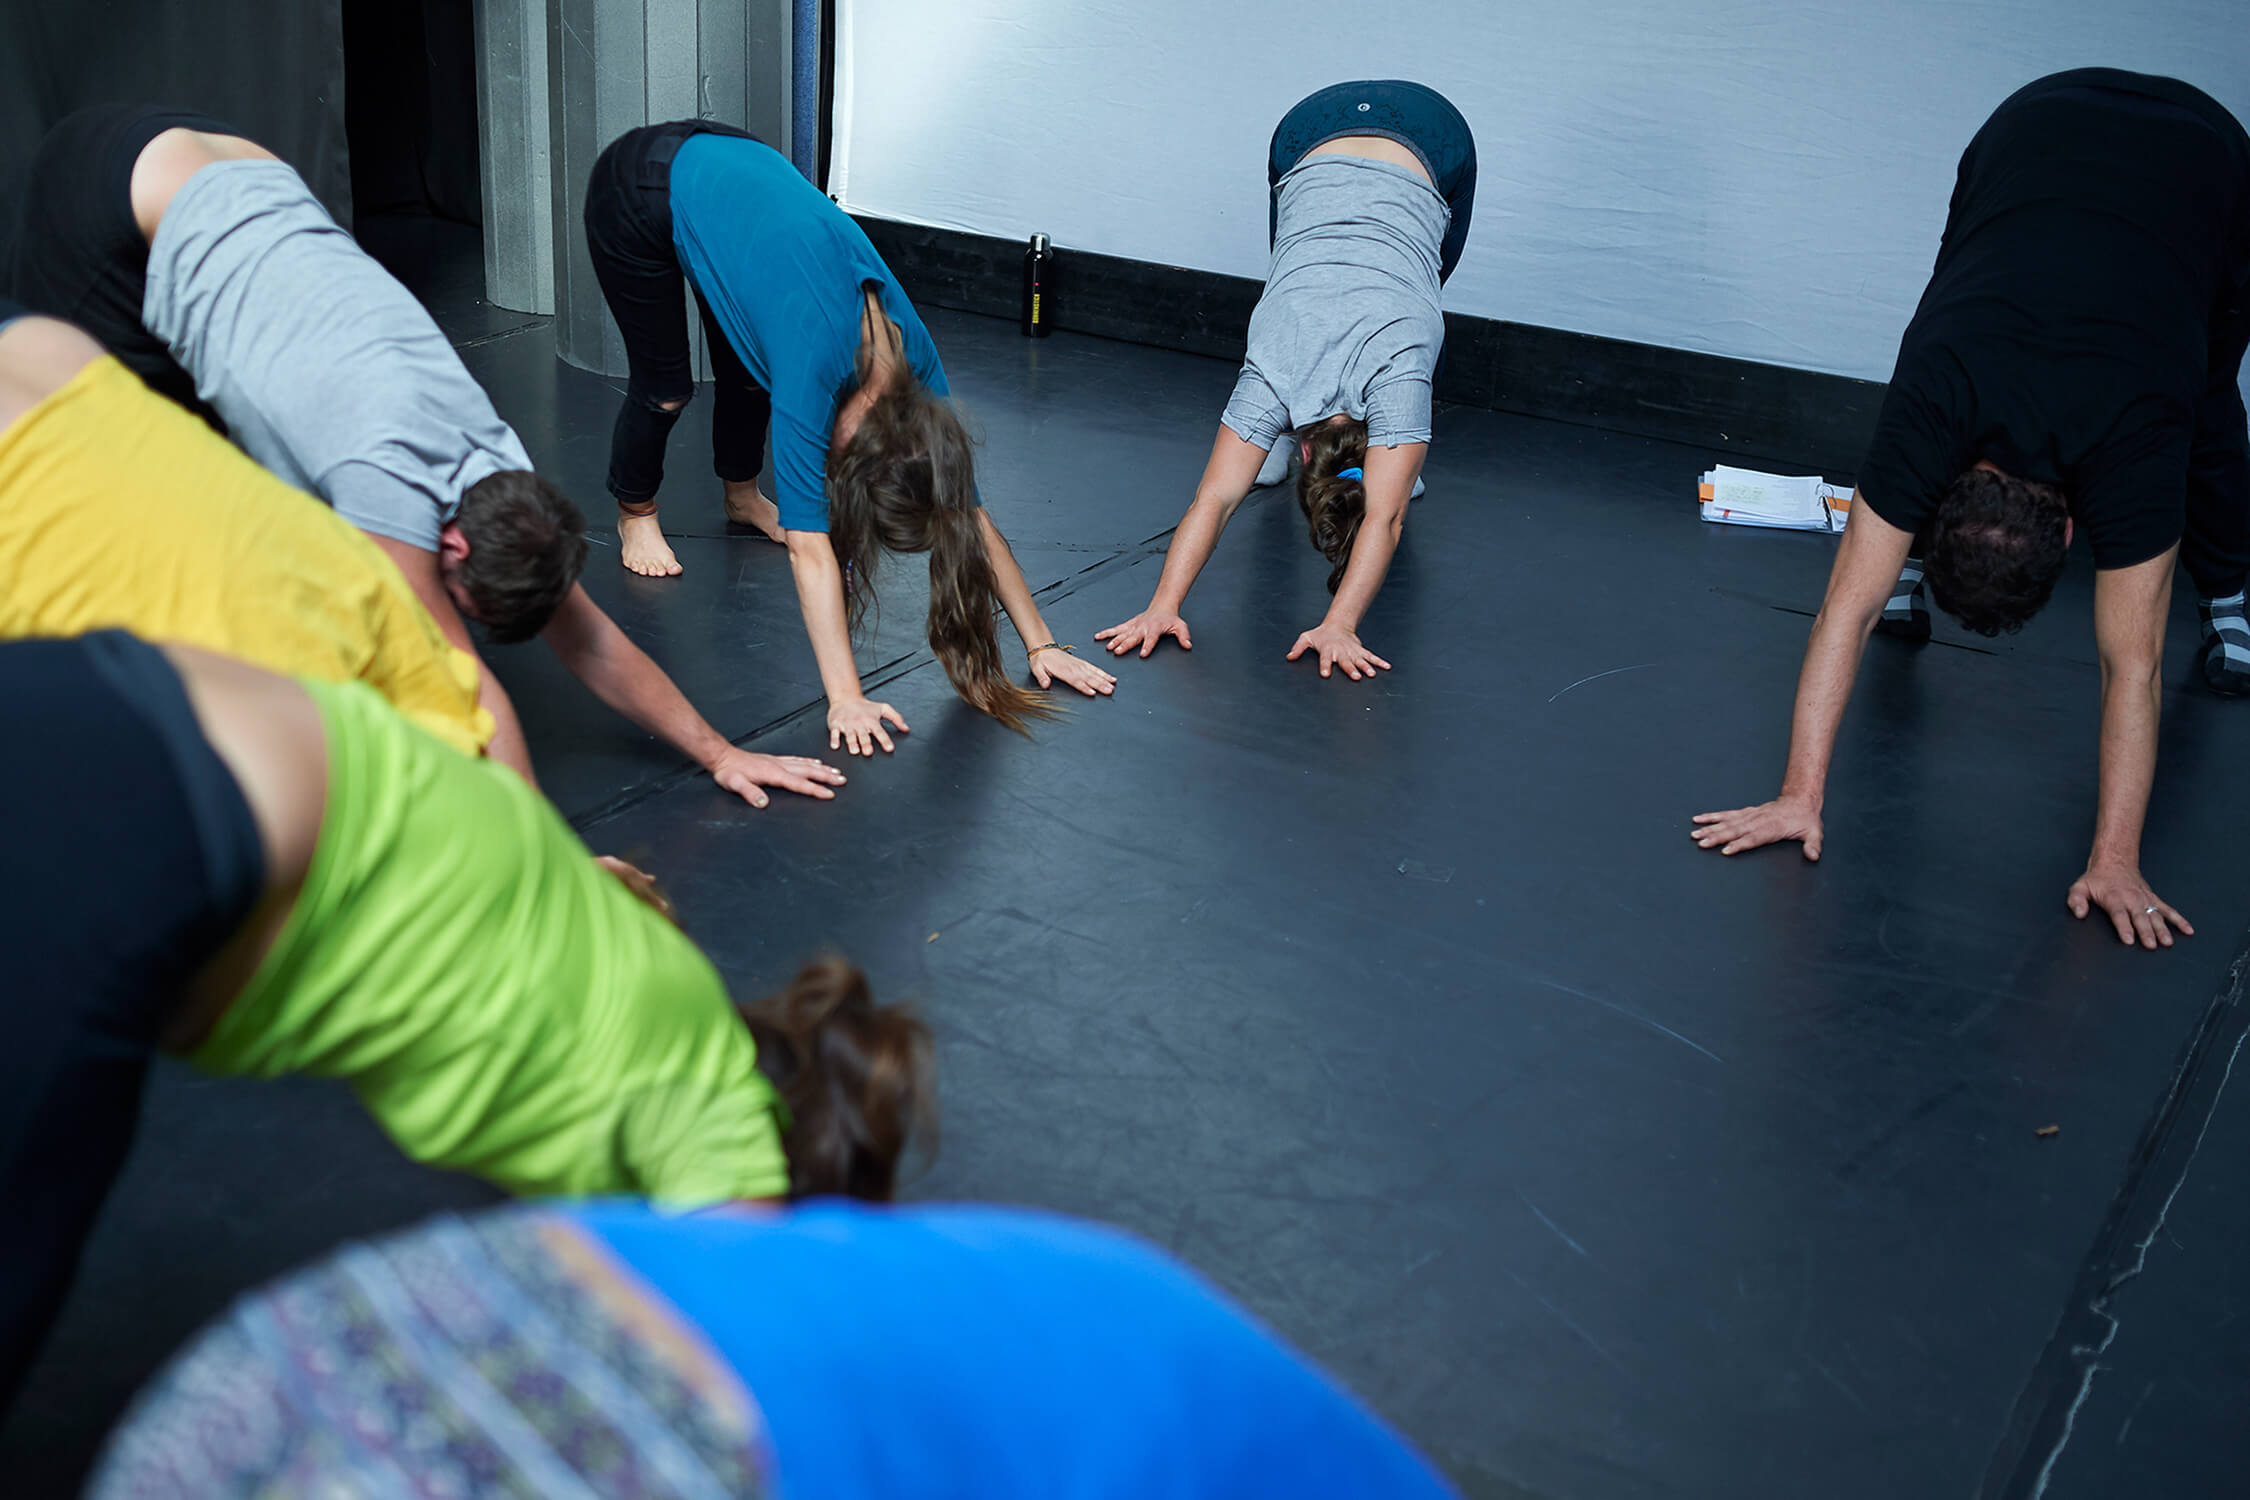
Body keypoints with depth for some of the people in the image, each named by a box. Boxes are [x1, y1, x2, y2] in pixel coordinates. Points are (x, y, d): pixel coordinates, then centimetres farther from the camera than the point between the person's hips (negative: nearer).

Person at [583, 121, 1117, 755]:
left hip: (738, 168, 5)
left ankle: (741, 495, 42)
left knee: (748, 373, 13)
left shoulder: (916, 361, -19)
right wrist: (846, 697, -41)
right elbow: (810, 547, -37)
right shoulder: (813, 366, -36)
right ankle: (635, 513, 29)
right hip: (645, 186, -5)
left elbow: (970, 515, -13)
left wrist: (1041, 644, -15)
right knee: (666, 386, 0)